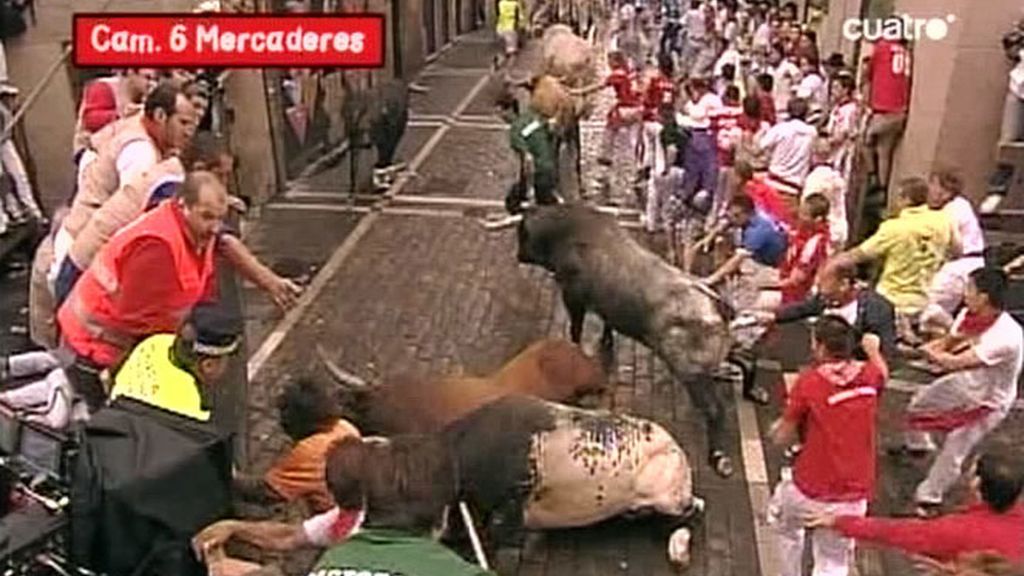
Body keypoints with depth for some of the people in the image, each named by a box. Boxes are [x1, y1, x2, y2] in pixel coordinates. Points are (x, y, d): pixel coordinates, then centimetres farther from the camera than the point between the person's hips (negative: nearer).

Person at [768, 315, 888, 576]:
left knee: (784, 521, 29)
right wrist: (873, 350, 42)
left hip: (809, 490, -3)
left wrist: (779, 427, 13)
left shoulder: (809, 381, -17)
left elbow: (782, 438, -8)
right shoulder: (869, 375, -5)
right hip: (854, 496, 3)